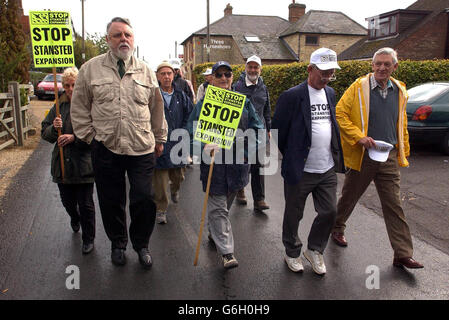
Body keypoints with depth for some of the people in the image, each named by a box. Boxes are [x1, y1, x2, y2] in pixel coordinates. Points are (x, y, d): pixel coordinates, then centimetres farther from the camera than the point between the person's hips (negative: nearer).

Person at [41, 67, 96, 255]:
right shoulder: (59, 107, 7)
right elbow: (44, 132, 10)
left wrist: (74, 137, -23)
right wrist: (54, 128, -12)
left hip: (83, 163, -5)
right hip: (62, 164, 5)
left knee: (86, 204, 4)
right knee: (67, 201, 19)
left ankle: (88, 239, 20)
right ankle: (75, 219, 53)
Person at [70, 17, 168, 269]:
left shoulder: (146, 72, 9)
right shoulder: (91, 69, 5)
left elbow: (157, 109, 14)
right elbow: (79, 108, 9)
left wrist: (160, 138, 15)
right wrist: (89, 136, 3)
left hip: (142, 148, 0)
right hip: (105, 149, 0)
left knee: (144, 199, -1)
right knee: (111, 201, 11)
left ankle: (141, 245, 24)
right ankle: (118, 244, 35)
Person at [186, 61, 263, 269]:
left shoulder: (243, 101, 8)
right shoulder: (203, 103, 1)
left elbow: (257, 126, 11)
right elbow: (191, 130, -4)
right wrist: (204, 145, -24)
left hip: (237, 160, 4)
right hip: (213, 160, -3)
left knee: (227, 202, 18)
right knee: (218, 207, -4)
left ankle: (214, 233, 43)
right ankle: (226, 252, 3)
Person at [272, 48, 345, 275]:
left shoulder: (330, 93, 9)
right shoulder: (292, 96, -13)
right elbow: (277, 130, -8)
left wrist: (337, 156, 14)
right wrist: (291, 157, 1)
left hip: (327, 170, 6)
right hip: (300, 170, -6)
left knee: (329, 212, 10)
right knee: (293, 215, 10)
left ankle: (314, 250, 33)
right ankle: (292, 253, 33)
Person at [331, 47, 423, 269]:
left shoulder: (399, 90, 9)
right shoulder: (359, 87, -6)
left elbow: (401, 124, 19)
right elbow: (339, 113, -8)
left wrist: (403, 151, 16)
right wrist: (360, 137, -18)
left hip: (389, 158, 4)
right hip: (362, 157, -3)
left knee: (394, 206, 4)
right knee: (349, 198, 13)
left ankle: (403, 255, 10)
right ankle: (337, 228, 39)